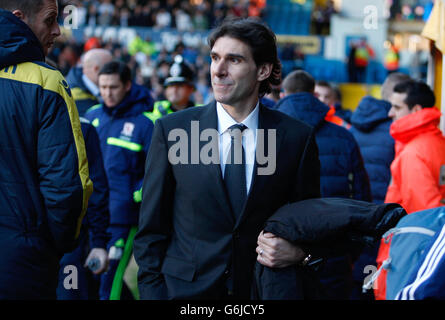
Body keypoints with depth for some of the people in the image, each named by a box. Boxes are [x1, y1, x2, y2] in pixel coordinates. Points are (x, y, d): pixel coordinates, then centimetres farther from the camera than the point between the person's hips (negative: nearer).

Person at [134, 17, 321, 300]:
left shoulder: (297, 137, -4)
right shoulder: (171, 130, -4)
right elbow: (151, 228, -1)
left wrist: (298, 252, -15)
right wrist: (152, 290, -8)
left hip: (261, 289, 1)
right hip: (185, 289, 0)